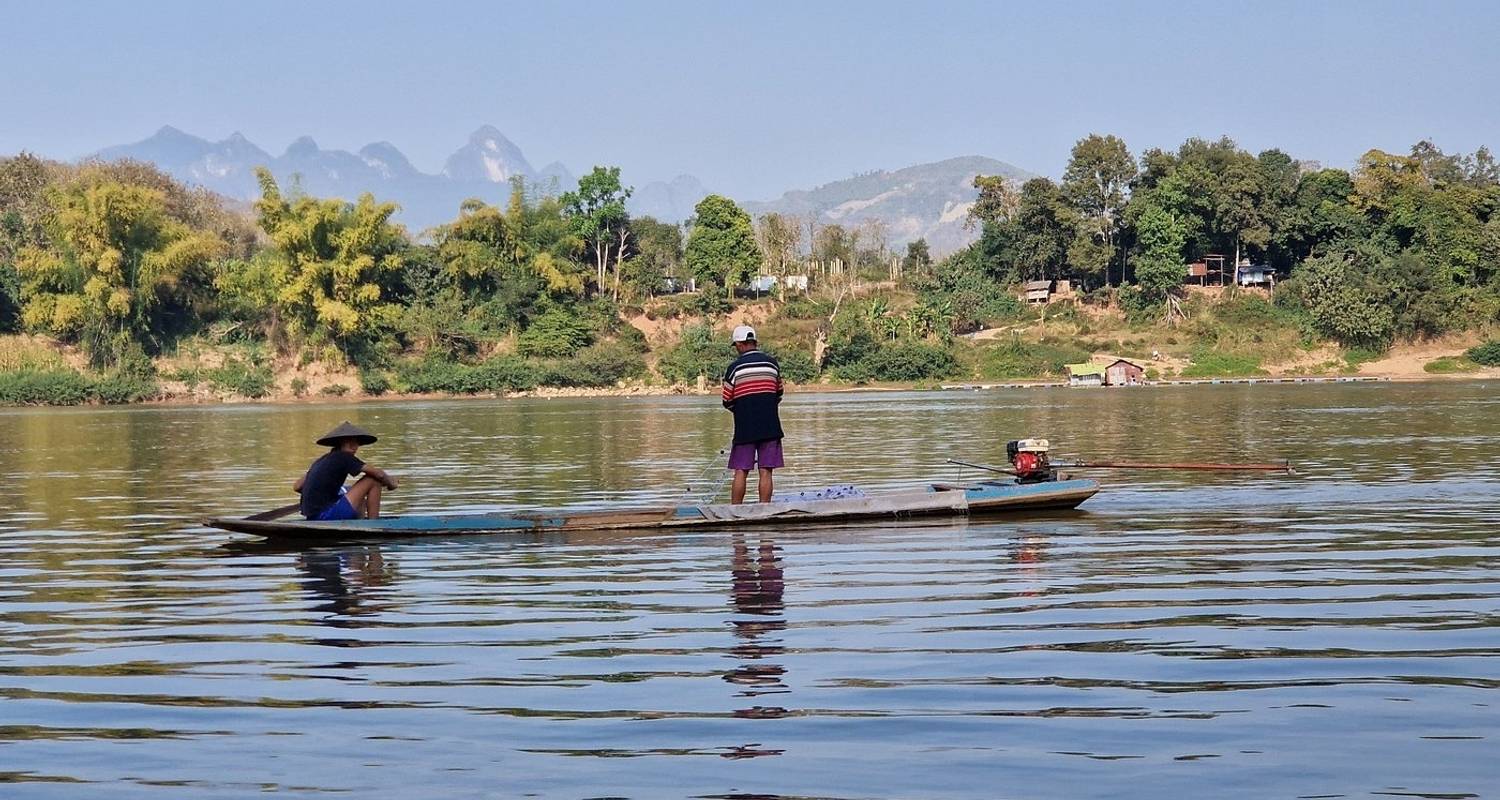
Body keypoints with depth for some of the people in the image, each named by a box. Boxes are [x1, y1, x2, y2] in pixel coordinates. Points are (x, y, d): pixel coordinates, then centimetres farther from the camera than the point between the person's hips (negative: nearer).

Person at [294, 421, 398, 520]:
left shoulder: (323, 459, 18)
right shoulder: (344, 457, -6)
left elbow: (296, 487, 22)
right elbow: (378, 473, -10)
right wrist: (390, 484, 10)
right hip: (327, 516, -9)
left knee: (361, 500, 33)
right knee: (374, 480, -5)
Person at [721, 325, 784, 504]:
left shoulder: (735, 368, -6)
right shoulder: (772, 363, 3)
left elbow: (727, 402, -1)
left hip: (744, 428, -2)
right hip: (770, 427, 2)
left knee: (740, 472, 3)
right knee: (766, 471, 1)